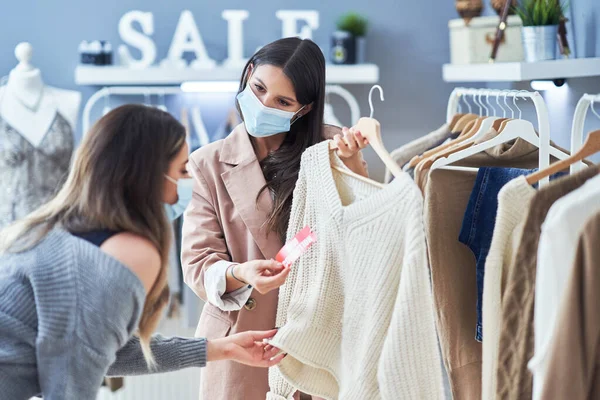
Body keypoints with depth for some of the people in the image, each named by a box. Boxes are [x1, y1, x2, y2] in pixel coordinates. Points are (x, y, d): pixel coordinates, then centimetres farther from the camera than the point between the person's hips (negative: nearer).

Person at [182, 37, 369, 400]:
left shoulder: (330, 151, -1)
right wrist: (240, 274, -27)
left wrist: (351, 165, -19)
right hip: (244, 346, 0)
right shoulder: (210, 164, -3)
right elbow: (199, 262, -6)